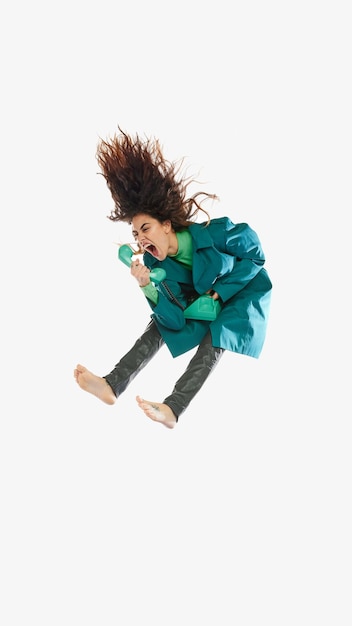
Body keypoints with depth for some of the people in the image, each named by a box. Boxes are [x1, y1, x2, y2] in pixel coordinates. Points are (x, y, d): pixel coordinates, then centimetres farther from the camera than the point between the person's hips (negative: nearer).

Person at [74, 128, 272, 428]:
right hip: (206, 300, 6)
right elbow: (176, 320, -23)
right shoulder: (158, 264, -15)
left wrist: (221, 291, -22)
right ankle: (113, 386, -28)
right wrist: (147, 287, -39)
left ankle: (173, 409, -45)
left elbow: (255, 254, -17)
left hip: (245, 291, -5)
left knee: (216, 334, -31)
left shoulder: (213, 233, -29)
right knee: (161, 323, -13)